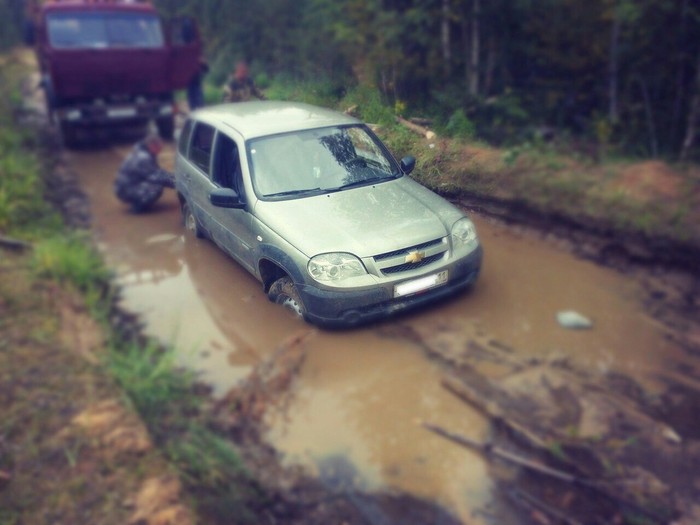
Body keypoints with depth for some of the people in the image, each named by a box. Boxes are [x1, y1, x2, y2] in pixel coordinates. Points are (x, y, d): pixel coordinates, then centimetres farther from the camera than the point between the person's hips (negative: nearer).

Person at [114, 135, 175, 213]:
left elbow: (156, 171, 17)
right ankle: (138, 205, -8)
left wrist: (172, 176, 6)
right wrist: (173, 183, -17)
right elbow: (156, 177, -24)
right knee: (157, 187, -26)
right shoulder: (143, 158, -23)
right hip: (127, 191, -10)